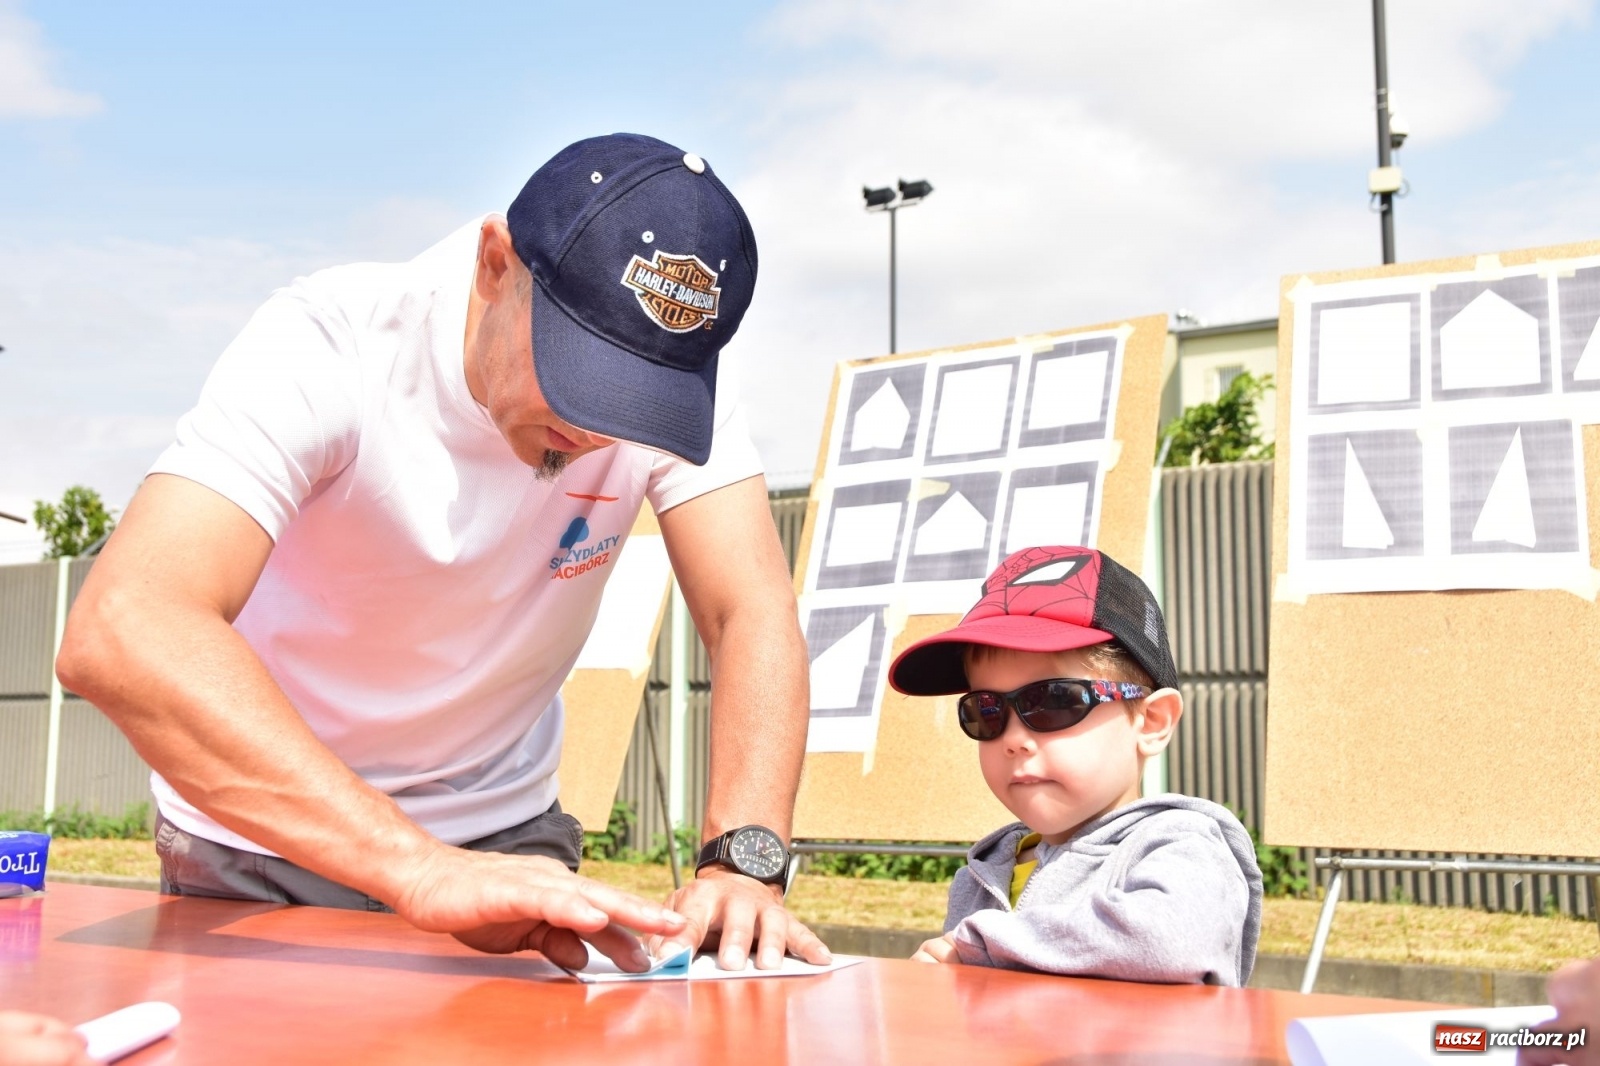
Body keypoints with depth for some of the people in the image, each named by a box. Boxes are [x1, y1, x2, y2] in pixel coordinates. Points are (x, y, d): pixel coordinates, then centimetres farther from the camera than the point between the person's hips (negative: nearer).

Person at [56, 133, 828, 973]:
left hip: (502, 832, 2)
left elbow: (754, 614, -22)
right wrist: (421, 868, -48)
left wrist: (743, 863, -39)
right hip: (264, 840, -2)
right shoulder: (329, 349, -27)